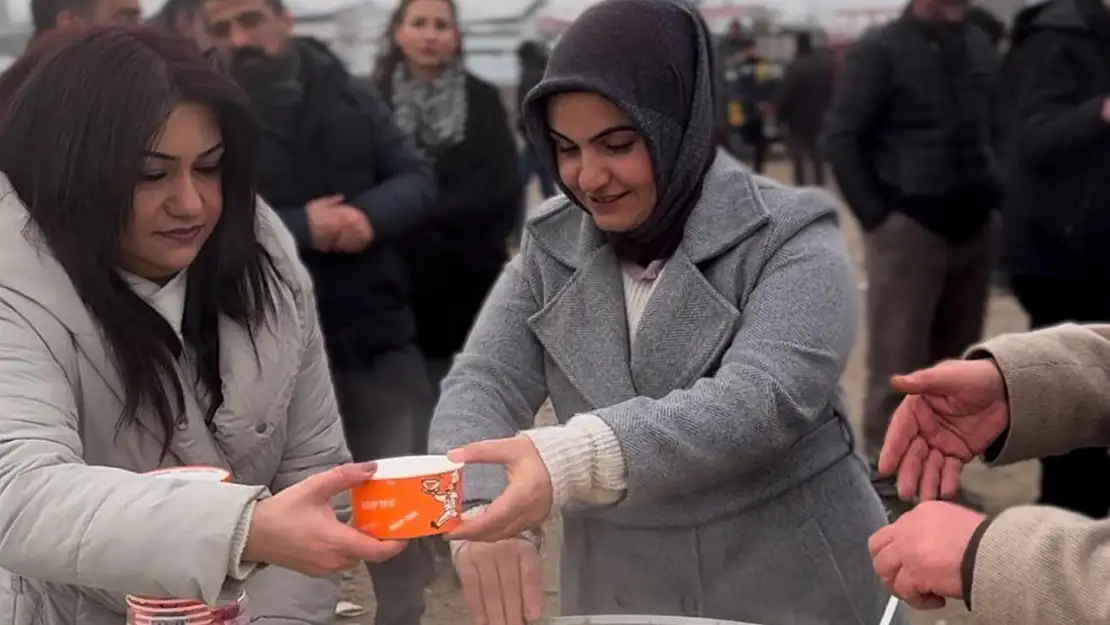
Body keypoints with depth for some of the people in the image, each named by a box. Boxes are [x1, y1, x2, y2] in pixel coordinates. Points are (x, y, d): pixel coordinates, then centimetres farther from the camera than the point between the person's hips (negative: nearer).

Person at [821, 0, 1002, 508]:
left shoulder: (981, 48, 10)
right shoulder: (879, 50, -6)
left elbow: (1001, 129, 18)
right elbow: (840, 139, -8)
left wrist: (998, 199, 7)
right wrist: (876, 216, -10)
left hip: (975, 225, 6)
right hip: (909, 226, -6)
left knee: (955, 357, 11)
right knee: (898, 363, -1)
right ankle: (885, 480, 8)